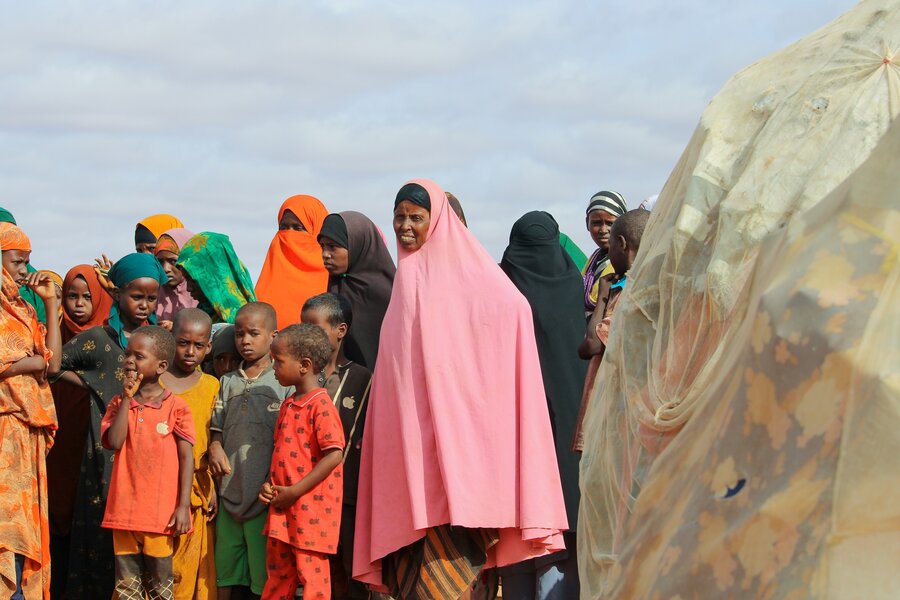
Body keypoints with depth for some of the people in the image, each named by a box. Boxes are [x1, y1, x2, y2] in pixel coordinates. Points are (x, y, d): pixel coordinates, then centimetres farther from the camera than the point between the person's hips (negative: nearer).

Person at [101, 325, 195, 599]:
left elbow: (186, 457, -2)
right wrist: (127, 398, -7)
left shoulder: (175, 406, -2)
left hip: (161, 513, -3)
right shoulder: (118, 404, 8)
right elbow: (114, 442, -9)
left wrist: (183, 506, -7)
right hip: (124, 511, 3)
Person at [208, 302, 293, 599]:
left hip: (265, 494, -5)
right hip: (230, 492, 5)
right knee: (224, 574, 10)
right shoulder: (229, 382, 15)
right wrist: (215, 447, -4)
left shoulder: (284, 382, -1)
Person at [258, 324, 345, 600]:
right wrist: (270, 484, 3)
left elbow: (334, 455, -20)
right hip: (282, 507, 9)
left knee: (311, 574, -4)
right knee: (277, 572, 14)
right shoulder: (288, 406, 14)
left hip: (311, 507, -9)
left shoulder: (321, 405, -14)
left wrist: (295, 491, -19)